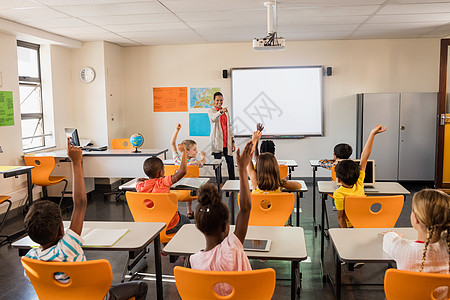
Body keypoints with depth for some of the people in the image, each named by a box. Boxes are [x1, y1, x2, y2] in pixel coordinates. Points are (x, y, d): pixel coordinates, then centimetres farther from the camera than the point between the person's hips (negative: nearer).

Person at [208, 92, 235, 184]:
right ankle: (219, 182, 9)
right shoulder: (211, 110, 1)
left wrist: (232, 141, 10)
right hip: (217, 141, -4)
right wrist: (220, 111, -44)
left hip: (227, 141, 4)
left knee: (230, 162, 2)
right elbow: (213, 118, -24)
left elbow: (230, 126, 17)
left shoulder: (226, 111, 17)